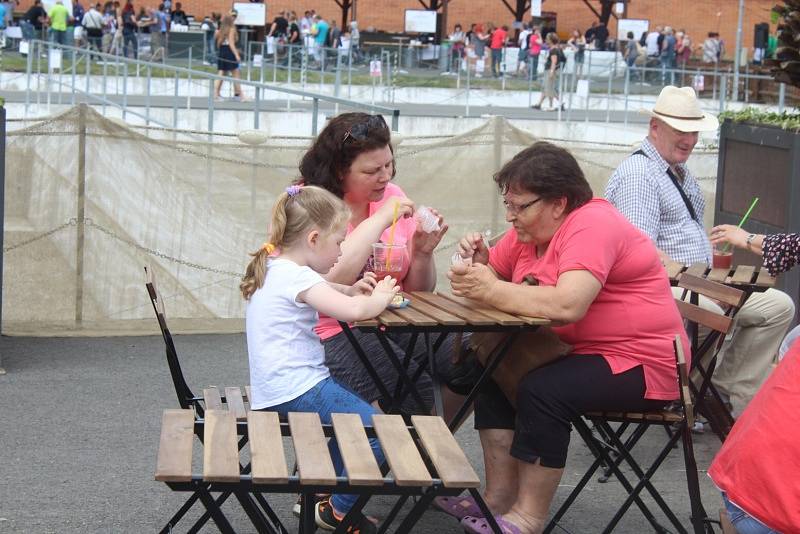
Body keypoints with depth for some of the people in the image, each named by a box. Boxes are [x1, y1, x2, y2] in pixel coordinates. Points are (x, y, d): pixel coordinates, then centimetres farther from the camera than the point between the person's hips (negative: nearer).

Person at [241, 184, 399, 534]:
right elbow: (353, 312, -28)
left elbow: (321, 291, 32)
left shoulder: (275, 267, 13)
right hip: (295, 390, -11)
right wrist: (379, 297, -8)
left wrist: (351, 290, 13)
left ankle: (320, 496, 29)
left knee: (354, 419, 25)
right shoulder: (295, 276, -18)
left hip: (277, 386, 11)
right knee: (376, 431, -11)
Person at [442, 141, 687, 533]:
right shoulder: (530, 229, 5)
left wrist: (491, 290, -30)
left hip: (642, 365, -10)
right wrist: (479, 263, -12)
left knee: (542, 389, -27)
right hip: (580, 351, 10)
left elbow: (567, 304, -36)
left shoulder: (592, 224, -23)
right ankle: (500, 497, 2)